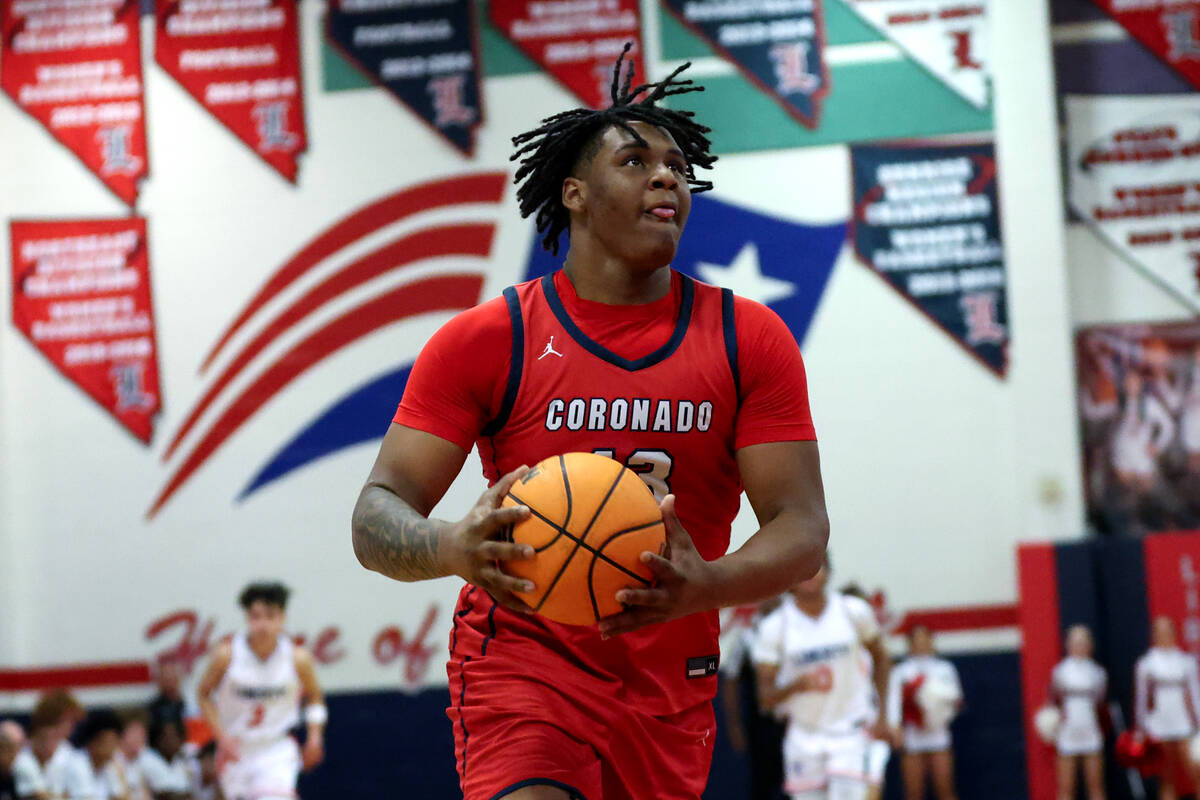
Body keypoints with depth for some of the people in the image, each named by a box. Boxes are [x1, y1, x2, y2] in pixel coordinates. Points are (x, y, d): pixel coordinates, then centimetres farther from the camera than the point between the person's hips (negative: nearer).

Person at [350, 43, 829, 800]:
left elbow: (802, 525, -5)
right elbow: (378, 514, -8)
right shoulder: (487, 340, -6)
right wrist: (455, 548, -33)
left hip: (672, 686, 4)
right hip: (522, 657, -4)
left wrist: (703, 586, -28)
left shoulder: (749, 340, 0)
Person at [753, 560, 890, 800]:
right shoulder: (774, 627, -7)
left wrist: (881, 714, 7)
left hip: (851, 733, -1)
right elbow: (766, 697, -7)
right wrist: (798, 685, -27)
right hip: (804, 735, 1)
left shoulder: (854, 612, -3)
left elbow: (880, 658, 14)